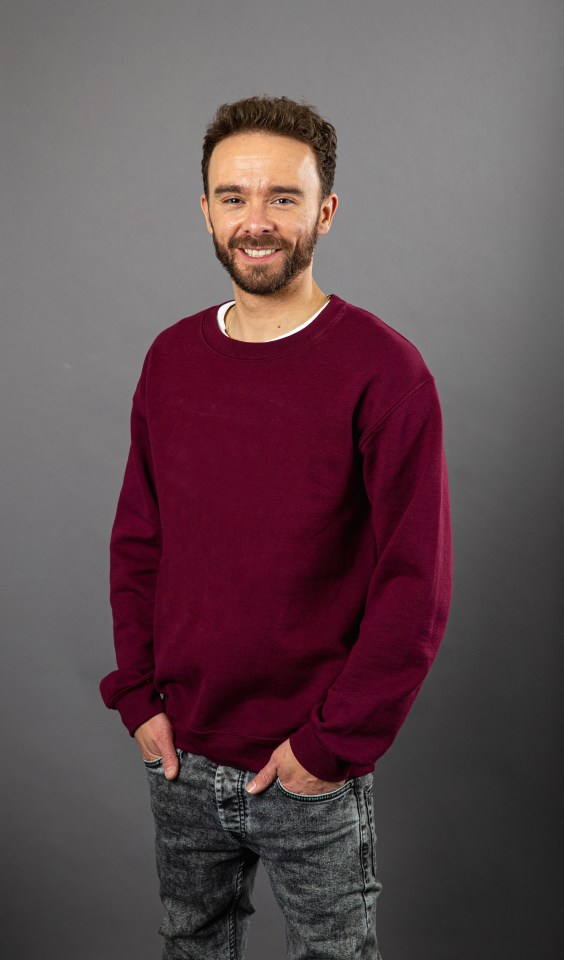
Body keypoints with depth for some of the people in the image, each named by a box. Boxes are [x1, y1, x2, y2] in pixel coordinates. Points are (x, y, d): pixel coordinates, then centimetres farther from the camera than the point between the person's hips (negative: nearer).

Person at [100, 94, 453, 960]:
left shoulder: (383, 370, -14)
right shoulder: (171, 358, 2)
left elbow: (417, 586, -14)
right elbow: (137, 541, 8)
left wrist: (334, 744, -14)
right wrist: (138, 696, 1)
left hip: (312, 774, -4)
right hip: (178, 758, 5)